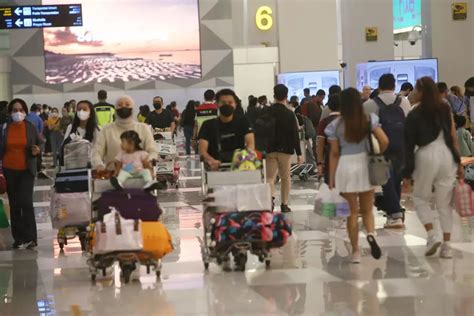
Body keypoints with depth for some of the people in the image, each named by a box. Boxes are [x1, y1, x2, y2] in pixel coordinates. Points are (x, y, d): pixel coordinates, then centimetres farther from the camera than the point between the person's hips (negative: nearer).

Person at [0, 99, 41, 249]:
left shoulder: (31, 127, 1)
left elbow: (40, 145, 10)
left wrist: (37, 151, -13)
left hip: (26, 171, -1)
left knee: (26, 202, -12)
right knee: (14, 205, 4)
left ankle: (30, 238, -8)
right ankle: (19, 238, 10)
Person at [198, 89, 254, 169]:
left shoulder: (242, 122, 7)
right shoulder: (208, 125, 5)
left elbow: (251, 144, -8)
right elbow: (202, 150, -7)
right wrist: (210, 160, -30)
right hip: (216, 168, -1)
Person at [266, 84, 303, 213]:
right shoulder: (289, 114, -7)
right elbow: (295, 135, -7)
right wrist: (299, 154, -3)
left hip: (270, 149, 1)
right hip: (285, 149, -1)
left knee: (270, 177, 3)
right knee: (286, 178, 10)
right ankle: (284, 205, 12)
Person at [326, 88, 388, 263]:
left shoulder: (336, 124, -3)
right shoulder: (369, 119, -1)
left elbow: (334, 153, -2)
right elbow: (384, 141, -9)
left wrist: (331, 178, 3)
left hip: (345, 166, -1)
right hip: (365, 163, 1)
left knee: (352, 211, 7)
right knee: (367, 210, 13)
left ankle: (356, 252, 8)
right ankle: (371, 234, -16)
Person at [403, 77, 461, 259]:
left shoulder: (415, 115, -2)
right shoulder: (445, 109, 7)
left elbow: (409, 145, -2)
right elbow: (453, 137, 5)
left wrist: (407, 174, 1)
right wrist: (458, 161, 12)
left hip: (426, 156, -3)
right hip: (447, 155, 3)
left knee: (420, 198, 17)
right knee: (444, 202, 9)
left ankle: (432, 235, -1)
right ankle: (446, 245, 6)